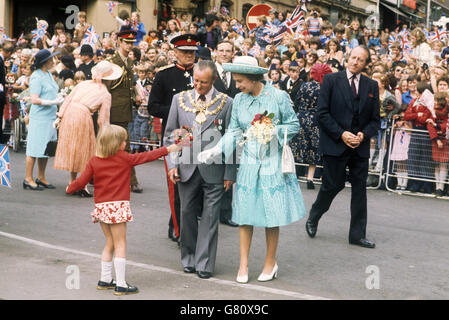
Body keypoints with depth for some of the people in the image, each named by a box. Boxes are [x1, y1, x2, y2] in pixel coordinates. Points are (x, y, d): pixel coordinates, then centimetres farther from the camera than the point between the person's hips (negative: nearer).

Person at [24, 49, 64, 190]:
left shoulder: (48, 74, 12)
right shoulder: (36, 77, -14)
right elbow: (35, 100, -18)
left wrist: (58, 97, 8)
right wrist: (53, 102, -19)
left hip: (50, 117, 8)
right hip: (39, 118, -8)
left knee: (46, 149, 12)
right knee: (35, 149, -3)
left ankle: (41, 178, 21)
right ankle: (28, 179, 5)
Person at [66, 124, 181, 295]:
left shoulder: (94, 161, 4)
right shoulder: (124, 158, -6)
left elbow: (82, 181, 1)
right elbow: (145, 156, 0)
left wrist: (70, 188, 21)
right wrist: (168, 149, 9)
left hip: (101, 207, 5)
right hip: (118, 206, -5)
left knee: (110, 244, 19)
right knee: (120, 245, 0)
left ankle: (105, 280, 26)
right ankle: (121, 285, 0)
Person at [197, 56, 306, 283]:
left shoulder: (278, 96, -7)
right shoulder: (239, 100, 4)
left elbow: (294, 125, -1)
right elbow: (233, 132, 4)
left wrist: (275, 130, -18)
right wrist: (216, 150, -9)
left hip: (273, 160, -3)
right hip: (249, 160, 3)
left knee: (271, 213, 3)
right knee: (245, 211, 2)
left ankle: (271, 262, 18)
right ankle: (243, 264, 10)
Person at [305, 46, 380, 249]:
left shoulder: (372, 86, 8)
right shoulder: (331, 80, -2)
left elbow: (375, 119, 10)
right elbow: (322, 113, -6)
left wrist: (364, 134, -8)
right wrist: (341, 134, -13)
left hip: (360, 146, 4)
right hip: (335, 144, -4)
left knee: (360, 189, 5)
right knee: (333, 185, 0)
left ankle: (357, 234, 13)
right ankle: (313, 219, 26)